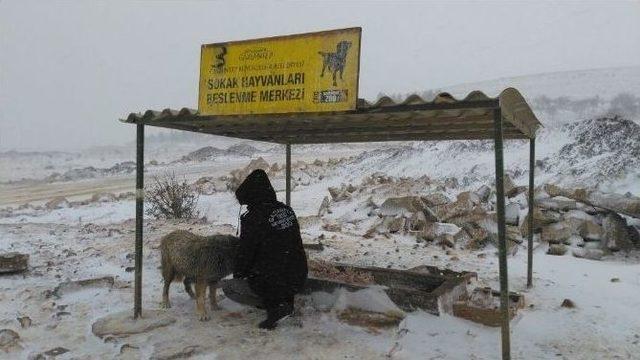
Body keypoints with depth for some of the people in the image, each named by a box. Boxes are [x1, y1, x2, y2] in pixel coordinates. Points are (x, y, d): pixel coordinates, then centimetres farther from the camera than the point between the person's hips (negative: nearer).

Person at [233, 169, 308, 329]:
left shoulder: (253, 218, -16)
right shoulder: (286, 210, 6)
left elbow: (246, 252, -10)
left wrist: (238, 275, 10)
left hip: (275, 279, -7)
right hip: (299, 277, 7)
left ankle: (275, 306, -4)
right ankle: (286, 302, 18)